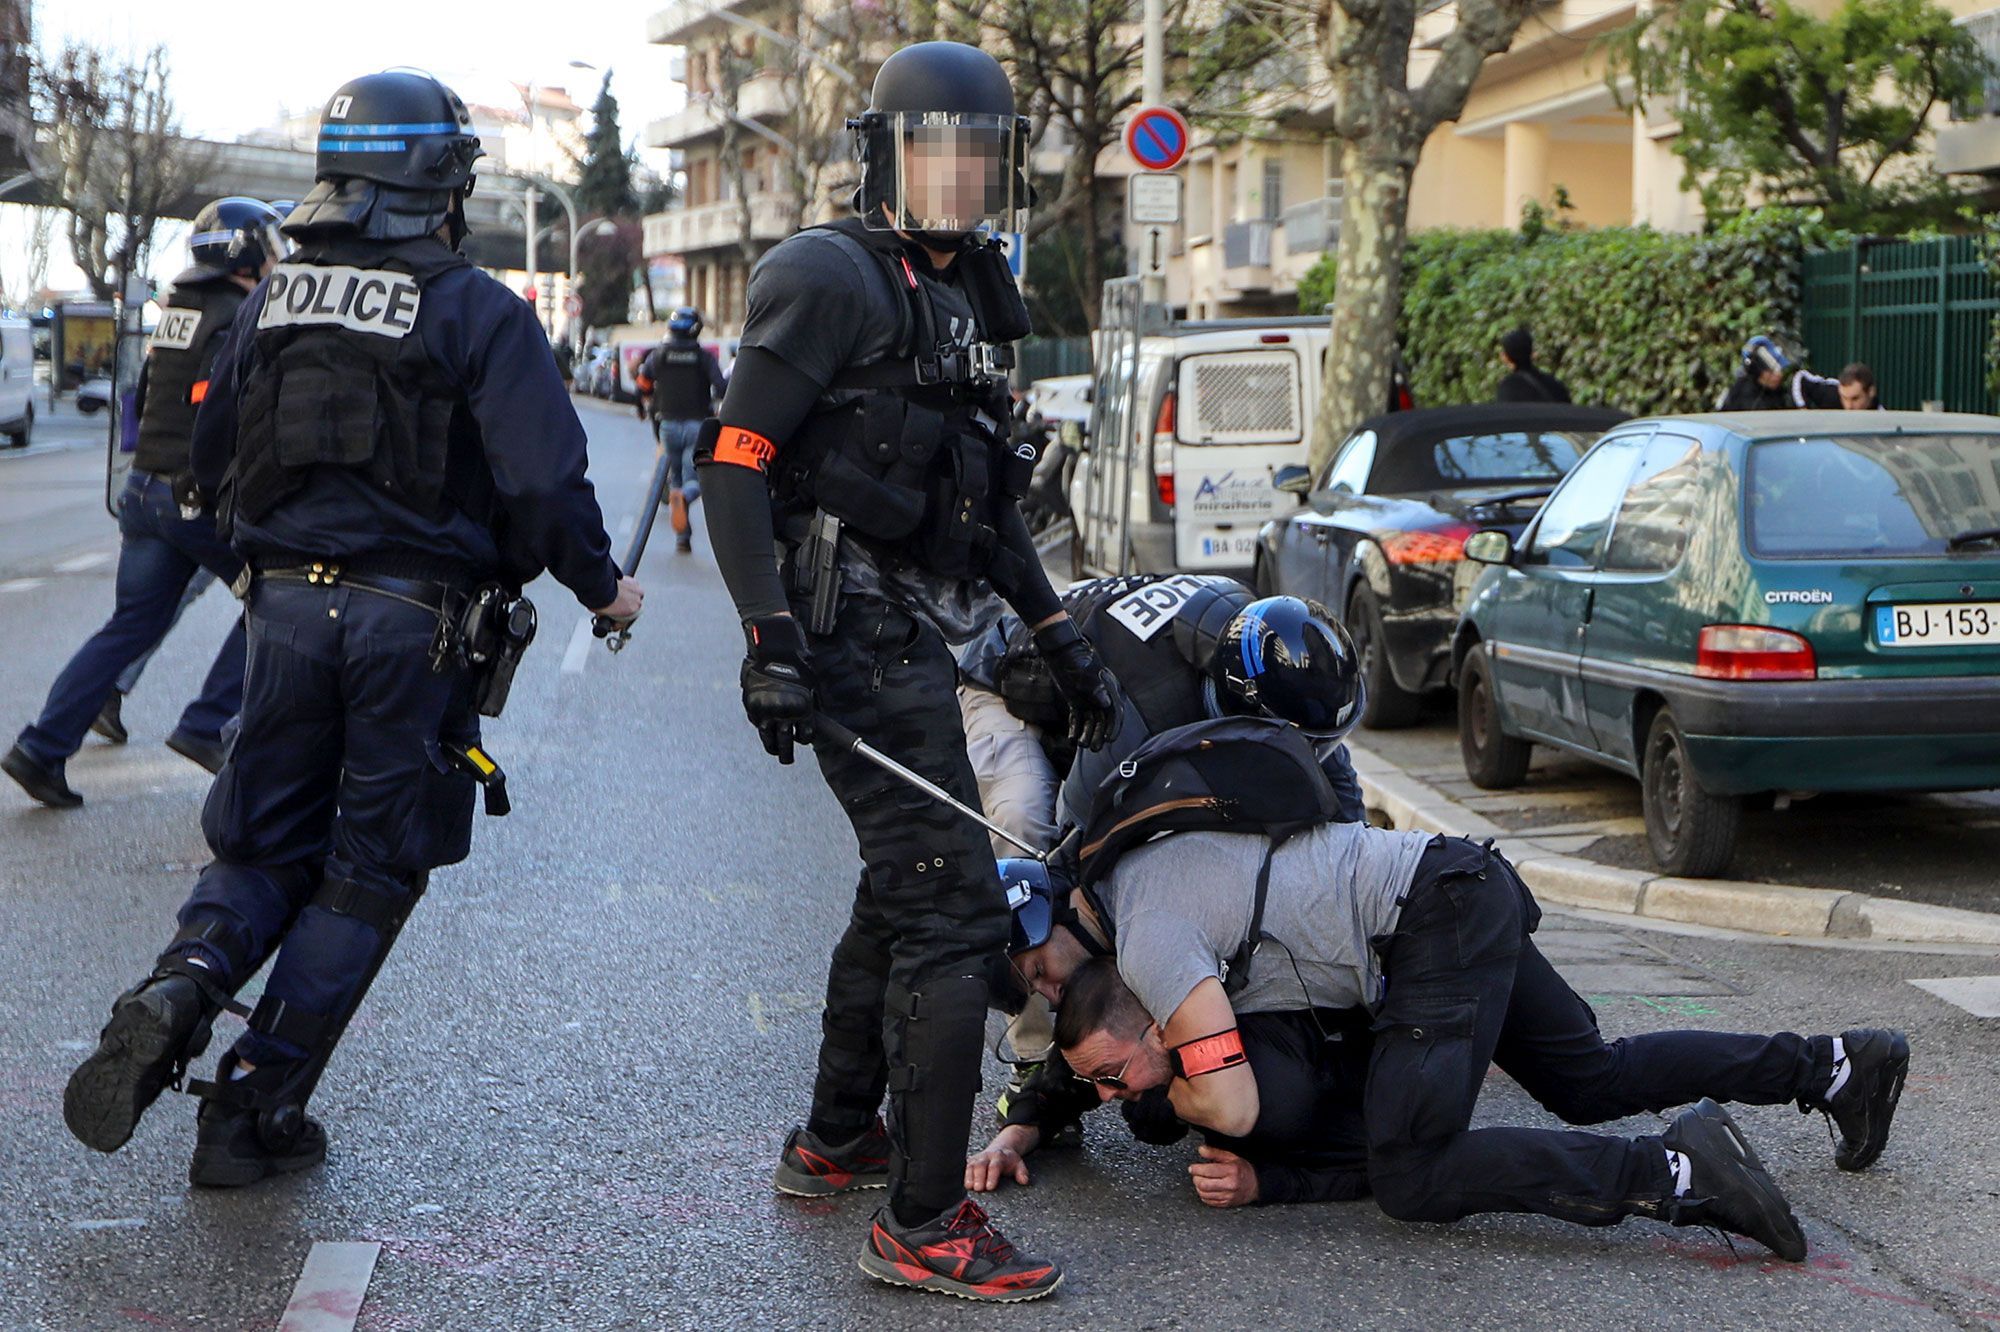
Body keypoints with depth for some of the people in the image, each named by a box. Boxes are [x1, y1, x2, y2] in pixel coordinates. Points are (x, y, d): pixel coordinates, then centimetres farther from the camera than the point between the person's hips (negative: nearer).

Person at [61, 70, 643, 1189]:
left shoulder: (274, 300, 8)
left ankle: (180, 991, -13)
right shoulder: (477, 312, -8)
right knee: (369, 871, 7)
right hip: (417, 621, -4)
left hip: (290, 604, 4)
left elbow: (212, 454, 16)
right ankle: (256, 1111, 7)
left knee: (265, 843, 16)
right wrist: (601, 585, 3)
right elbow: (544, 481, -13)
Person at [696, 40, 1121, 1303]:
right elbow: (736, 463, -16)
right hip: (855, 631, -10)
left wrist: (1060, 635, 20)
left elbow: (987, 498, 24)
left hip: (911, 634, 10)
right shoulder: (832, 277, -10)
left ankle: (835, 1139, 36)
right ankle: (922, 1225, -9)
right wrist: (770, 636, -25)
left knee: (903, 890, 20)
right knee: (953, 904, -13)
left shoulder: (966, 295, 18)